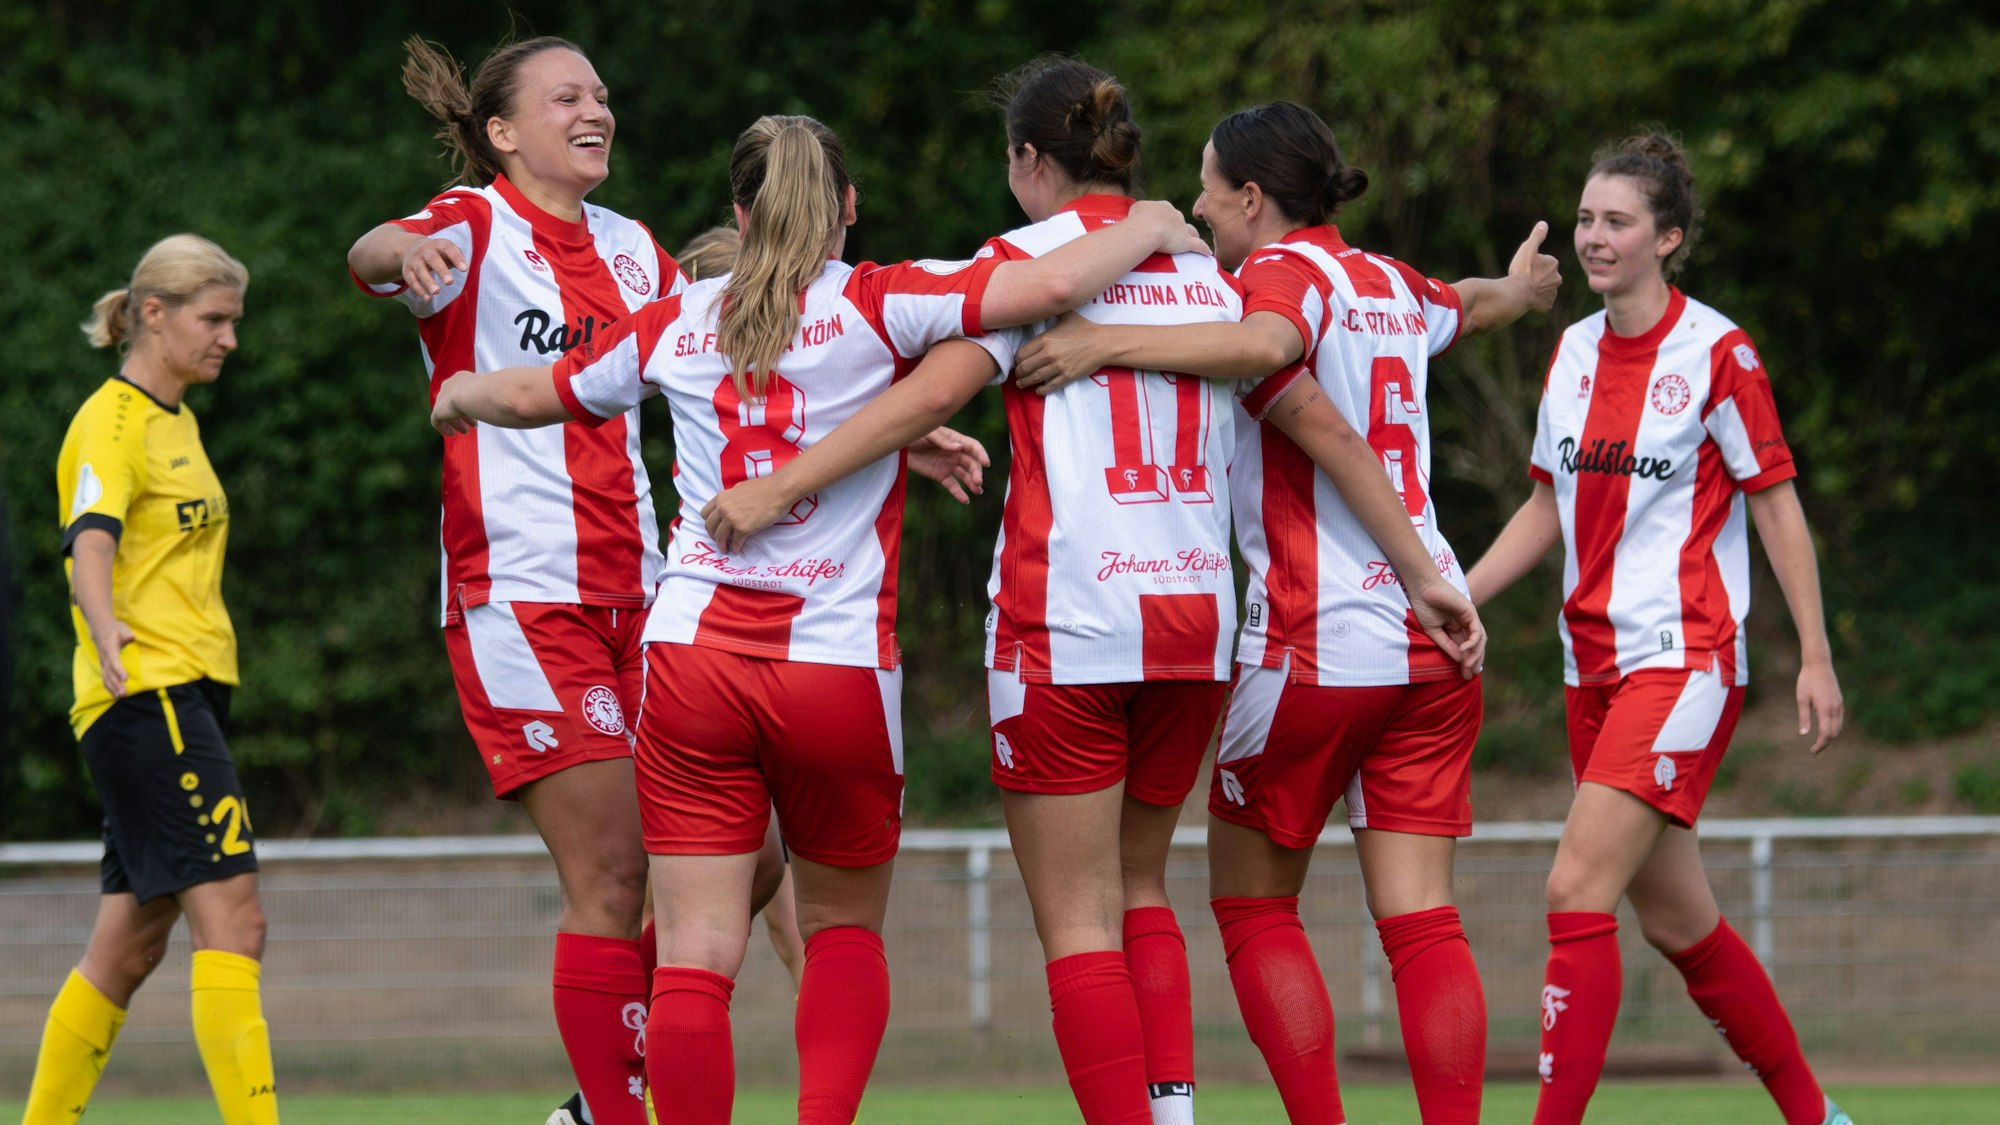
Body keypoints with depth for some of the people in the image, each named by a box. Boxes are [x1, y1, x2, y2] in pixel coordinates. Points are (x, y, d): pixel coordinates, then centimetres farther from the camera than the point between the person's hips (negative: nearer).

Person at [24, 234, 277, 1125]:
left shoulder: (177, 422, 19)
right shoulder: (112, 422, -9)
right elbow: (89, 541, -27)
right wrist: (105, 625, -46)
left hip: (186, 695, 9)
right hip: (146, 693, -9)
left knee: (131, 944, 9)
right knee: (232, 917, -18)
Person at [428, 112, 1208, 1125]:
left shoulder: (677, 324, 10)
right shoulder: (877, 304, -1)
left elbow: (540, 394, 26)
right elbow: (1050, 285, -13)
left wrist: (462, 394, 48)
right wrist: (1149, 230, 6)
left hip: (693, 653, 1)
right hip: (839, 664, -1)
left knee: (696, 954, -1)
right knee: (845, 928, 17)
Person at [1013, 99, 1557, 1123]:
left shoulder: (1283, 272, -6)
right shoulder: (1391, 285, 15)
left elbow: (1263, 346, -31)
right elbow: (1469, 305, 39)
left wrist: (1109, 342, -29)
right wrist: (1517, 287, 61)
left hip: (1312, 644, -6)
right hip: (1432, 648, 6)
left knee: (1251, 904, 7)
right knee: (1419, 918, 2)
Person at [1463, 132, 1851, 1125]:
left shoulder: (1717, 353, -9)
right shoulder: (1574, 352, 10)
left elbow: (1777, 508, -5)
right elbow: (1548, 509, 19)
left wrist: (1815, 657, -8)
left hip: (1683, 659, -7)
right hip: (1593, 663, 7)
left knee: (1577, 893, -18)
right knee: (1676, 921, 11)